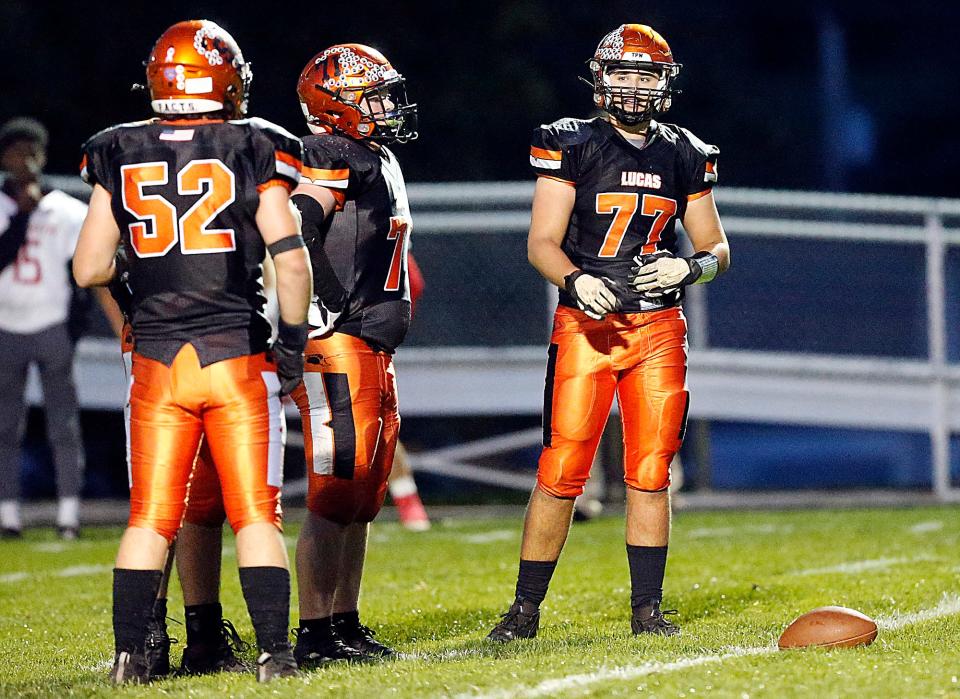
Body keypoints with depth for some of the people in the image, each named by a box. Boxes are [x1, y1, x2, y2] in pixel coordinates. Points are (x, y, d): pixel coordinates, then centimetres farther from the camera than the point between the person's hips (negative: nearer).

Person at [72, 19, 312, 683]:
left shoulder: (120, 158, 4)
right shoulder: (253, 152, -3)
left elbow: (89, 269, 4)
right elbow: (291, 258, -8)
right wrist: (293, 341, 3)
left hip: (157, 360, 2)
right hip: (238, 356, -2)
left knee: (150, 517, 9)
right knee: (256, 512, 4)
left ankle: (129, 653, 4)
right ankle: (275, 652, 0)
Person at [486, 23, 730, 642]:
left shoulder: (684, 157, 10)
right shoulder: (572, 146, 0)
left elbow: (717, 249, 14)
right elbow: (542, 243, -3)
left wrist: (688, 268, -8)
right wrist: (577, 281, -22)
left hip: (659, 328, 3)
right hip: (586, 326, -3)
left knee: (651, 475, 1)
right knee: (561, 473, -5)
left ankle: (647, 608, 10)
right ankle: (526, 610, 4)